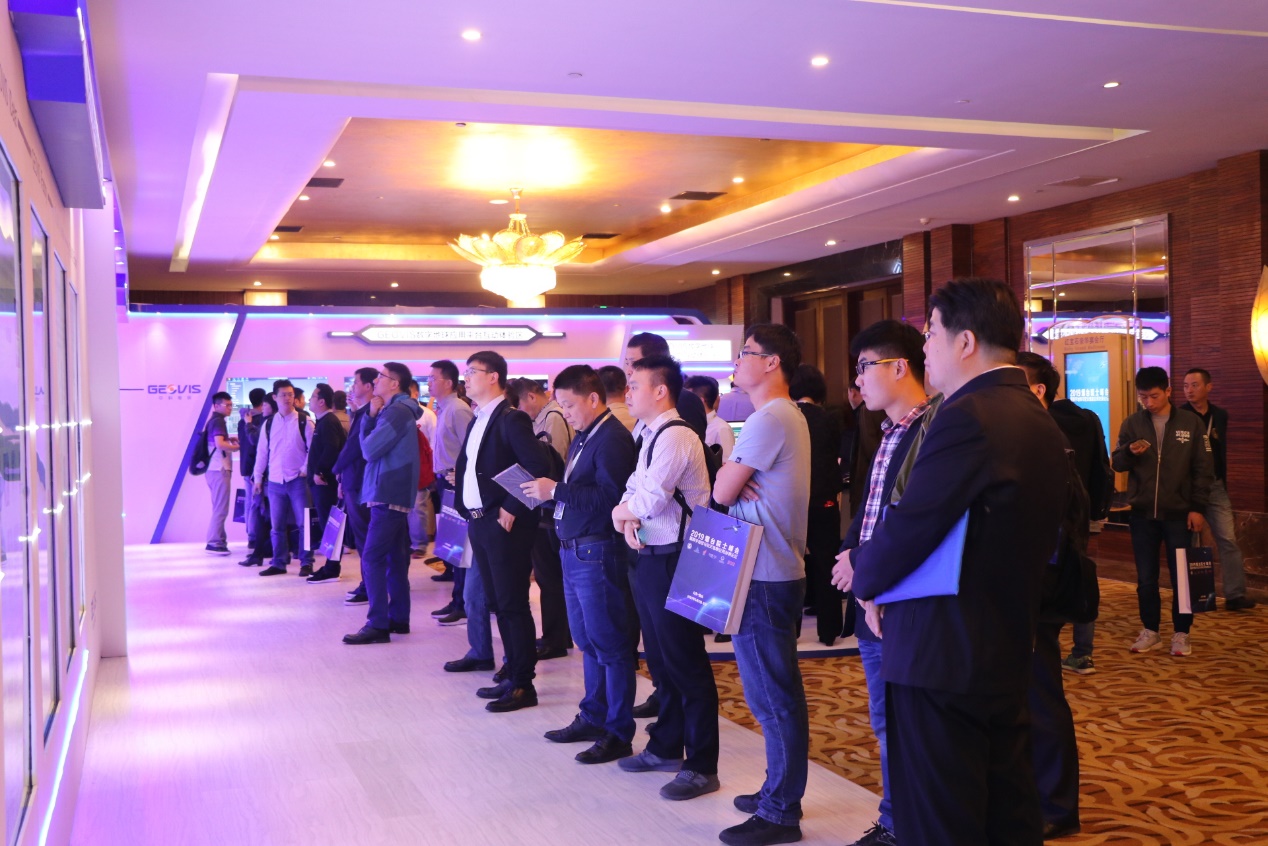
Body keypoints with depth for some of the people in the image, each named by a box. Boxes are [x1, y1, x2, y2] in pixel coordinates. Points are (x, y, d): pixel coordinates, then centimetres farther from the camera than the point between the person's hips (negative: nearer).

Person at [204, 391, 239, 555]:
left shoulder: (213, 420, 17)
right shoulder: (219, 421, -11)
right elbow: (220, 444, -24)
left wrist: (229, 439, 13)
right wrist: (237, 447, -9)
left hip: (214, 469, 10)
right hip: (219, 469, -10)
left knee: (219, 508, 14)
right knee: (220, 508, -8)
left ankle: (218, 540, 17)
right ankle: (214, 543, -7)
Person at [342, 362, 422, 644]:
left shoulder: (397, 412, -14)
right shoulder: (395, 410, 18)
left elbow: (369, 449, -17)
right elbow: (367, 447, 13)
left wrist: (372, 417, 2)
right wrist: (371, 416, -1)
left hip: (388, 494, -10)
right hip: (394, 493, 10)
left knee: (372, 558, -11)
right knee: (394, 558, 13)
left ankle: (378, 625, -12)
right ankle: (398, 618, 19)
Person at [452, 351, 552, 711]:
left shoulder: (512, 419, -12)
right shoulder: (477, 421, 15)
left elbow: (537, 468, -19)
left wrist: (513, 509, -18)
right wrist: (467, 511, 10)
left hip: (504, 524, -9)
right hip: (478, 523, 9)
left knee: (513, 604, -3)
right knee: (497, 604, 13)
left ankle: (523, 685, 4)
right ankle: (513, 675, 23)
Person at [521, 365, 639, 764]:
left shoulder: (612, 439, -14)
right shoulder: (582, 438, 14)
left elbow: (609, 498, -23)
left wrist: (556, 491, -21)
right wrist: (548, 491, -1)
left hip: (597, 554, -9)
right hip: (573, 551, 9)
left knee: (609, 645, -1)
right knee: (587, 642, 16)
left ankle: (618, 733, 6)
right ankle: (593, 717, 28)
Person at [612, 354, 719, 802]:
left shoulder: (675, 436, -17)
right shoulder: (651, 438, 15)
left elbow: (651, 500, -24)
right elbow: (633, 494, 14)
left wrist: (624, 510, -4)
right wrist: (628, 516, -8)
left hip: (672, 560, -10)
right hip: (649, 558, 10)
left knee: (686, 663, -3)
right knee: (660, 658, 19)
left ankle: (702, 766, 6)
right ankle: (666, 747, 33)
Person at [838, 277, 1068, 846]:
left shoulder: (967, 417, -19)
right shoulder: (1038, 421, 10)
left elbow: (908, 528, -20)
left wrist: (861, 572, 1)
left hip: (942, 658, -9)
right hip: (1008, 655, 9)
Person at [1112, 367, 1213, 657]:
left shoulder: (1191, 423, -2)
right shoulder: (1132, 423, 2)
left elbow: (1203, 469, 0)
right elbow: (1117, 464, 2)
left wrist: (1198, 507, -6)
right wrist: (1129, 453, -20)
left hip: (1178, 514, -2)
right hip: (1142, 514, 2)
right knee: (1146, 578, 8)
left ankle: (1181, 633, 16)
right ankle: (1149, 630, 21)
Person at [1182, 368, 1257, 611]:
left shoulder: (1220, 415, 7)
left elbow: (1222, 452, 15)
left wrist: (1223, 484, 13)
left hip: (1215, 486, 4)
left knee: (1229, 539, -3)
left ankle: (1235, 594, -1)